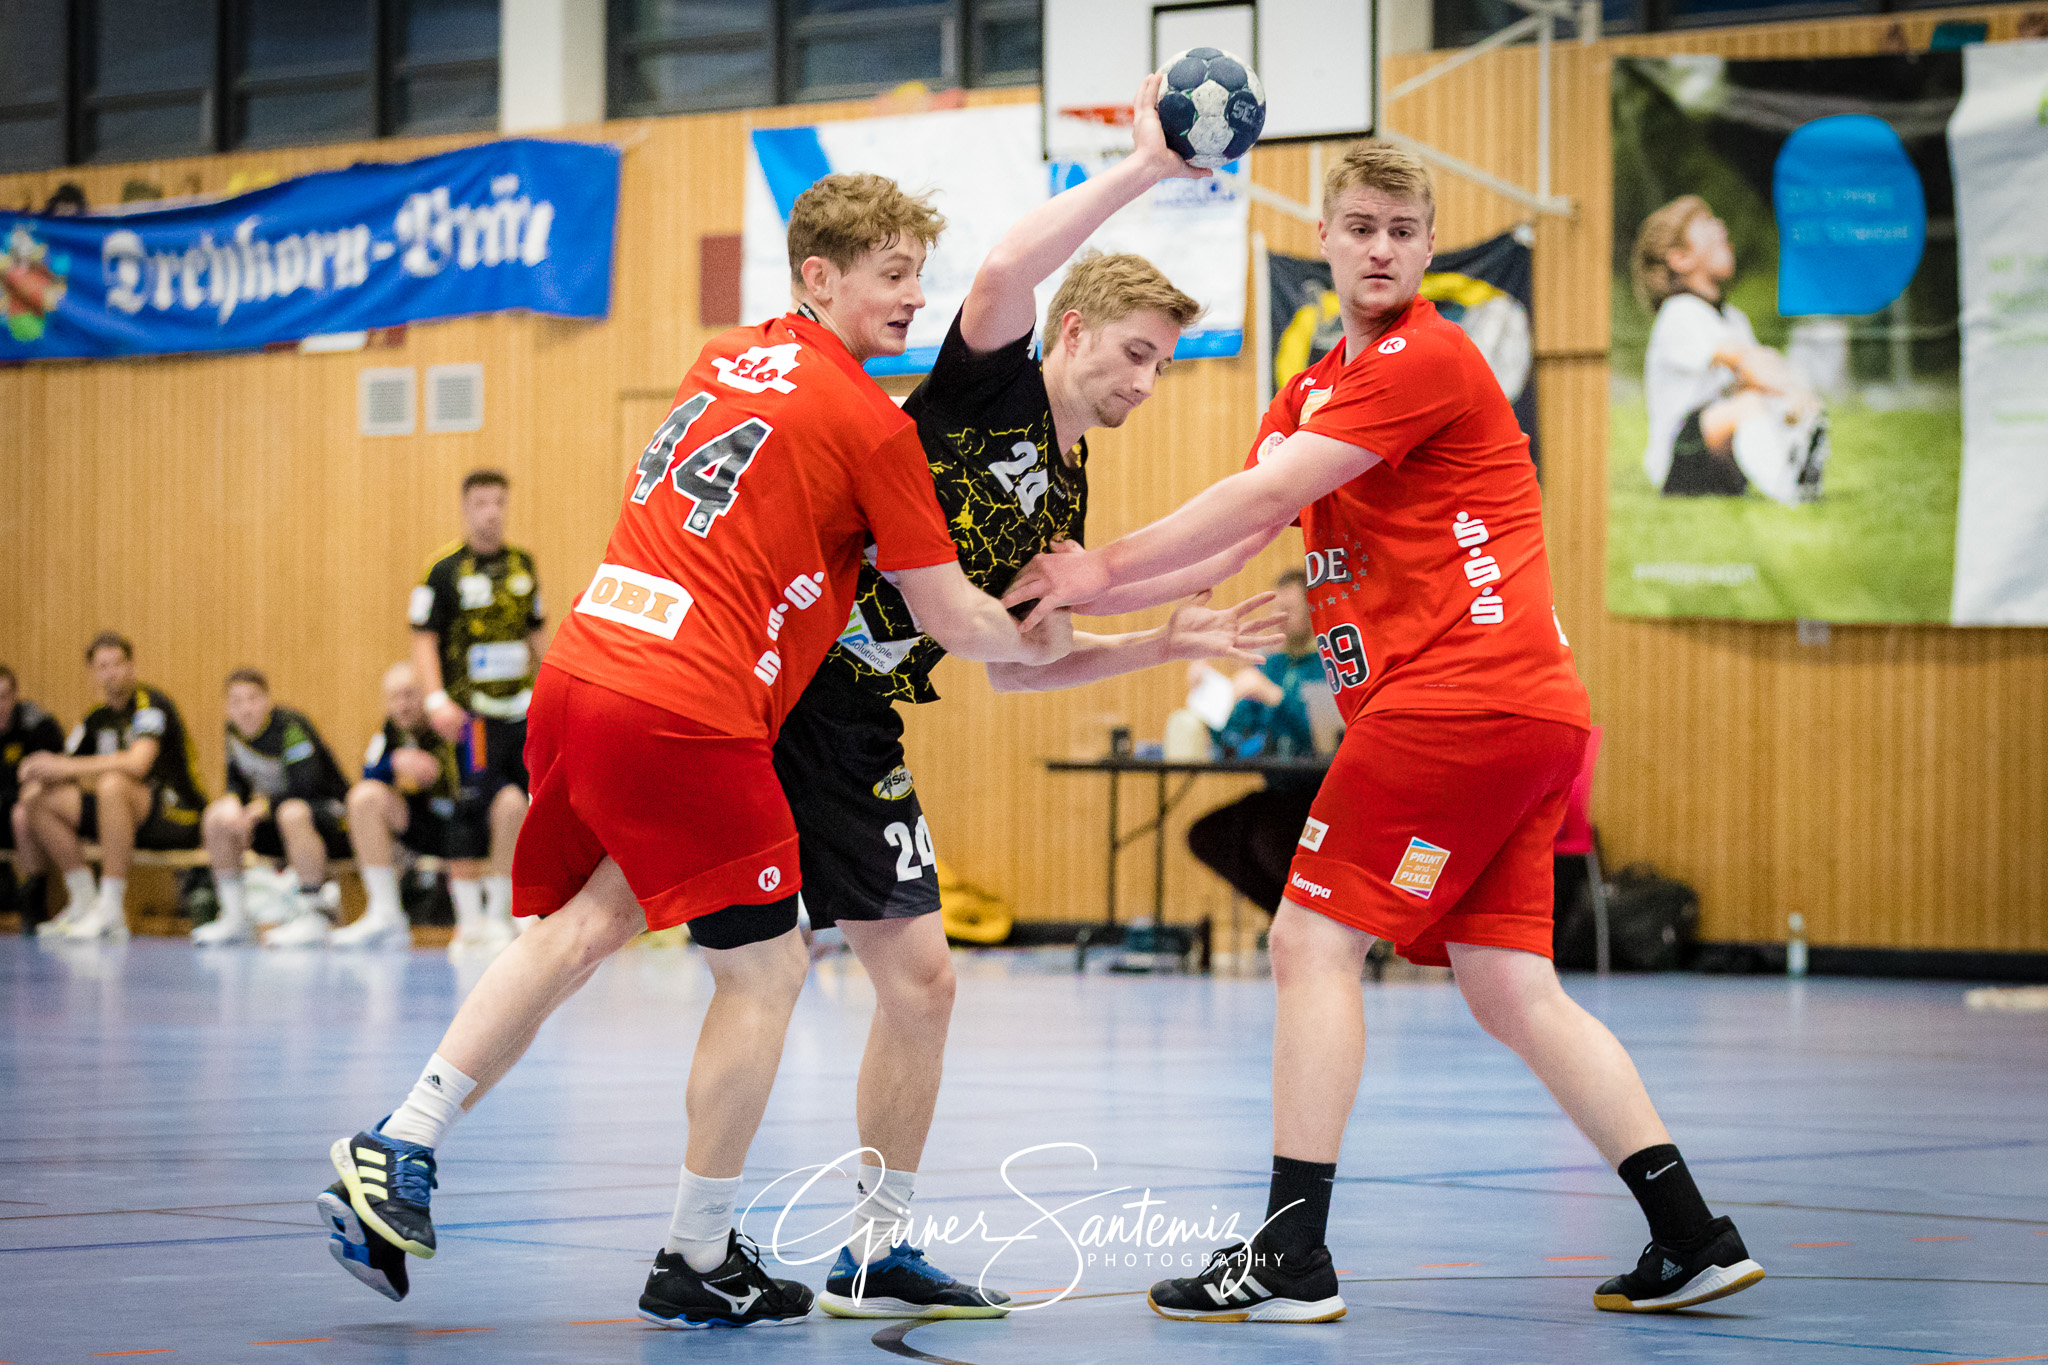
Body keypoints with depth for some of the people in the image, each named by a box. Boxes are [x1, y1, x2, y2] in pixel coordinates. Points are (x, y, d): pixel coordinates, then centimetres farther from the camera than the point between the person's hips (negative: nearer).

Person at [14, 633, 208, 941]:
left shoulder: (150, 704, -12)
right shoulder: (98, 719, 12)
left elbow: (138, 764, -29)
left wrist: (66, 766, -27)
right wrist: (37, 779, -11)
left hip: (177, 817, -8)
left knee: (112, 784, -37)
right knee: (42, 801, -3)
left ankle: (111, 912, -34)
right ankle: (84, 901, -1)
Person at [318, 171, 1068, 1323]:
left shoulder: (728, 362, 17)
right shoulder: (871, 424, -5)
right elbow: (954, 620, 0)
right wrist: (1039, 643, 21)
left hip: (580, 672, 7)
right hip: (685, 714, -7)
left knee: (583, 925, 19)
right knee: (767, 970, 6)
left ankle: (396, 1157, 8)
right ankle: (699, 1265, 11)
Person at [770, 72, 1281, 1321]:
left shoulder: (1065, 497, 17)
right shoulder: (993, 388, -4)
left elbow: (1008, 661, 21)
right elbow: (1007, 272, -27)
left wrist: (1166, 645, 16)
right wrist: (1145, 167, -24)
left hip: (851, 729, 8)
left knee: (920, 976, 4)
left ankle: (879, 1254, 13)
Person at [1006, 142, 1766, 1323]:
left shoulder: (1428, 361, -8)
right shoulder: (1319, 390, 21)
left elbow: (1267, 493, -15)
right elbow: (1236, 542, 17)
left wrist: (1108, 564, -10)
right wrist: (1078, 599, 6)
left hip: (1460, 694, -9)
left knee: (1316, 946, -7)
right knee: (1512, 990, 8)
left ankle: (1292, 1257, -8)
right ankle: (1693, 1239, 7)